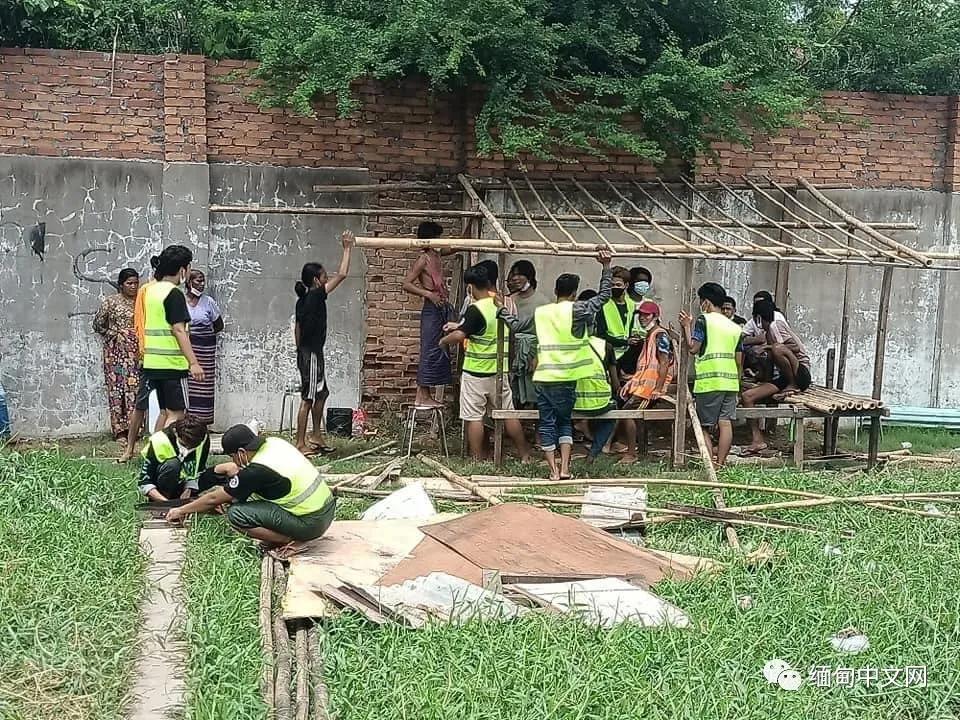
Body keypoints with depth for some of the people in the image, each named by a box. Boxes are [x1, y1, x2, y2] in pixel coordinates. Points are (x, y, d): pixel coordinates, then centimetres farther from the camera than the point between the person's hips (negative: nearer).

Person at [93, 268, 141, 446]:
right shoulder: (111, 301, 2)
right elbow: (98, 324, 6)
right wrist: (115, 334, -2)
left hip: (137, 352, 2)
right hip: (116, 350, -2)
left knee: (134, 388, -2)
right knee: (117, 387, -4)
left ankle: (132, 428, 2)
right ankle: (120, 430, -1)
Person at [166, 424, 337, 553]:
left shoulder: (256, 471, -18)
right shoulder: (274, 442, 2)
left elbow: (214, 499, -4)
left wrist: (181, 511, 10)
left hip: (310, 525, -8)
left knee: (235, 514, -9)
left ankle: (289, 540, -8)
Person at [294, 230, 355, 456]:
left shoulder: (302, 300, 10)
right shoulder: (316, 296, -15)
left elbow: (297, 329, 16)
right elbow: (342, 275, -15)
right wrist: (347, 248, -7)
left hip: (305, 352, 10)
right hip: (312, 354, -10)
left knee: (321, 394, 17)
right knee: (308, 398, -5)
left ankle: (316, 437, 24)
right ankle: (300, 443, -1)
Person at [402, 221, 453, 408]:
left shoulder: (436, 255, 13)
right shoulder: (423, 259, -11)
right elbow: (407, 284, -17)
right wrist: (429, 294, -21)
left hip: (442, 307, 9)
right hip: (432, 309, -9)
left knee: (439, 351, 9)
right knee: (430, 351, -6)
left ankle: (423, 394, 14)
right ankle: (423, 396, -1)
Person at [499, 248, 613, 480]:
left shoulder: (540, 312, 7)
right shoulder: (577, 310, -4)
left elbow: (516, 325, 20)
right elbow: (604, 295, 2)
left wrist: (501, 310, 36)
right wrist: (606, 266, 6)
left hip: (543, 377, 2)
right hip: (566, 378, -2)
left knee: (546, 423, 9)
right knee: (565, 421, 14)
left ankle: (553, 470, 5)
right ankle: (564, 468, 5)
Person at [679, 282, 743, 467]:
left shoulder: (704, 320, -3)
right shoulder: (735, 327, 15)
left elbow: (693, 347, -9)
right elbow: (739, 360, 14)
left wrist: (687, 326, 2)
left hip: (709, 381, -5)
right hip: (730, 381, 5)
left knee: (704, 426, 1)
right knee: (725, 423, 0)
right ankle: (720, 464, 2)